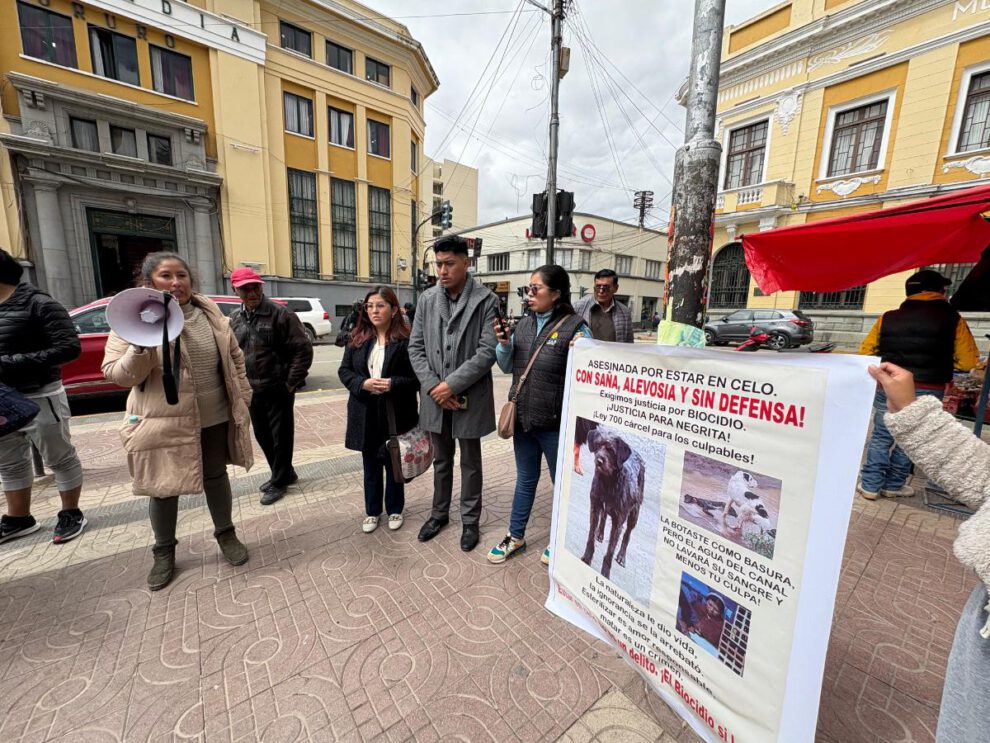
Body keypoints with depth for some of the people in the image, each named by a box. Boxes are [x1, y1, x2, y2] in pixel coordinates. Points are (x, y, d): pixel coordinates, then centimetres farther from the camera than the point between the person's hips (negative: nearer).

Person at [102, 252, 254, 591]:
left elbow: (234, 357, 8)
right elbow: (117, 375, -10)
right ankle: (164, 552, 35)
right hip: (163, 422, -2)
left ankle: (226, 534, 36)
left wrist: (242, 399, 6)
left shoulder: (210, 313, 1)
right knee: (164, 487, 13)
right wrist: (142, 345, -28)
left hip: (214, 418, 2)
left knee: (216, 477, 16)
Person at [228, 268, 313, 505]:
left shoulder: (280, 314, -12)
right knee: (262, 436, 17)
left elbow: (303, 349, -15)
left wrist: (292, 383, -15)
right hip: (252, 391, 7)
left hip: (278, 390, -7)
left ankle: (279, 481, 24)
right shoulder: (235, 319, 7)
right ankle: (284, 473, 36)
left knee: (281, 437, 6)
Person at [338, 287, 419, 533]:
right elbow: (344, 371, 5)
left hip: (395, 414, -3)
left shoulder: (406, 340, -10)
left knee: (394, 463, 13)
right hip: (366, 414, 4)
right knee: (370, 465, 18)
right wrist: (363, 383, -14)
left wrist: (394, 384, -24)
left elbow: (417, 376, -8)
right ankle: (372, 511, 36)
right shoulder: (357, 338, 3)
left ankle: (395, 509, 34)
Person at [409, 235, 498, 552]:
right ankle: (439, 513, 40)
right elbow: (416, 347, 3)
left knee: (470, 462, 13)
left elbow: (488, 351, -14)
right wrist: (433, 386, -9)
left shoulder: (486, 300, -9)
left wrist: (452, 385, -17)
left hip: (470, 398, -3)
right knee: (441, 460, 20)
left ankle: (470, 520, 33)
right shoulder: (427, 299, 3)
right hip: (435, 397, 4)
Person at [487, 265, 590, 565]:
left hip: (556, 423, -5)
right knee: (525, 479, 21)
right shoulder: (524, 324, 5)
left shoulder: (574, 327, -13)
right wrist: (503, 344, -7)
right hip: (523, 418, 5)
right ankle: (516, 537, 40)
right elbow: (507, 367, 10)